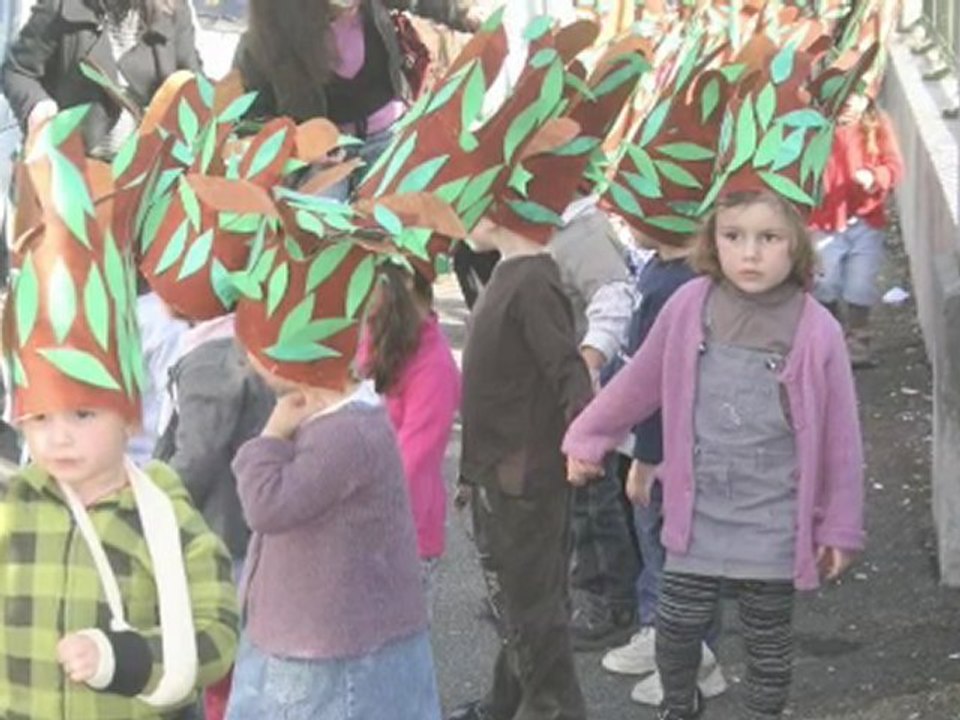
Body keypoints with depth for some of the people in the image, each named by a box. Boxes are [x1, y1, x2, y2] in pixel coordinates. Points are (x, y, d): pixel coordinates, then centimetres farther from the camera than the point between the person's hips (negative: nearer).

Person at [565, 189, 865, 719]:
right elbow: (639, 383, 7)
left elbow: (839, 438, -5)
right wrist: (587, 437, 14)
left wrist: (840, 528, -1)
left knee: (768, 643, 12)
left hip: (773, 528, -2)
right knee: (676, 627, 9)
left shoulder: (817, 331, -12)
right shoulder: (690, 306, -7)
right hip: (697, 517, 2)